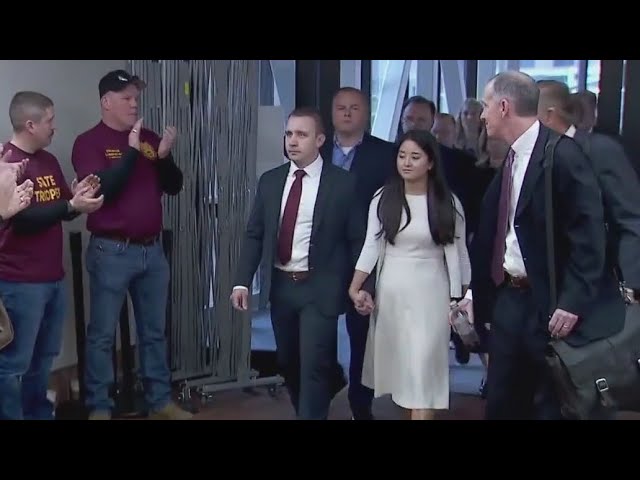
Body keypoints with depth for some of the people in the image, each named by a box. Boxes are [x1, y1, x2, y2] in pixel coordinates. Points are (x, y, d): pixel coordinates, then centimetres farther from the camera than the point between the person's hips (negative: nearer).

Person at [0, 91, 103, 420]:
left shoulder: (49, 161, 13)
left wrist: (77, 197, -2)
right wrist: (71, 206, -23)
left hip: (54, 278, 8)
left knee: (43, 357, 17)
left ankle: (39, 414, 29)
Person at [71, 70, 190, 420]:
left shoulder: (150, 139, 9)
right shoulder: (89, 142, -5)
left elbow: (174, 187, 9)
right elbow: (101, 189, -17)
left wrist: (165, 156, -9)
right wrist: (132, 151, -20)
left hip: (152, 250, 5)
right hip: (111, 251, -5)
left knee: (154, 330, 13)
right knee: (103, 333, 2)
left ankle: (160, 401, 23)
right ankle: (99, 407, 12)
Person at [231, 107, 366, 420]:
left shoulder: (343, 183, -7)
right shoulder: (270, 181, 6)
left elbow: (358, 239, -5)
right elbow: (254, 235, 7)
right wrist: (242, 281, -2)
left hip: (320, 288, -5)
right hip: (280, 286, 5)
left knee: (313, 366, -6)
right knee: (288, 362, 17)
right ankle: (307, 411, 37)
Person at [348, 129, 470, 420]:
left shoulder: (448, 203, -2)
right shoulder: (383, 199, 0)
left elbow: (457, 253, 2)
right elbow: (371, 246, -1)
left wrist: (462, 299, 4)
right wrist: (354, 287, -10)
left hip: (430, 293, -2)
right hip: (391, 291, 2)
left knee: (423, 367, -4)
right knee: (397, 364, 11)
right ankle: (412, 411, 28)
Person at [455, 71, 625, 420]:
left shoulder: (562, 154, -16)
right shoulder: (511, 158, 9)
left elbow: (589, 234, -19)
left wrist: (572, 301, -22)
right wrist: (475, 290, 14)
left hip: (551, 303, -7)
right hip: (509, 298, 8)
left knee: (551, 405, 7)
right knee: (501, 401, 16)